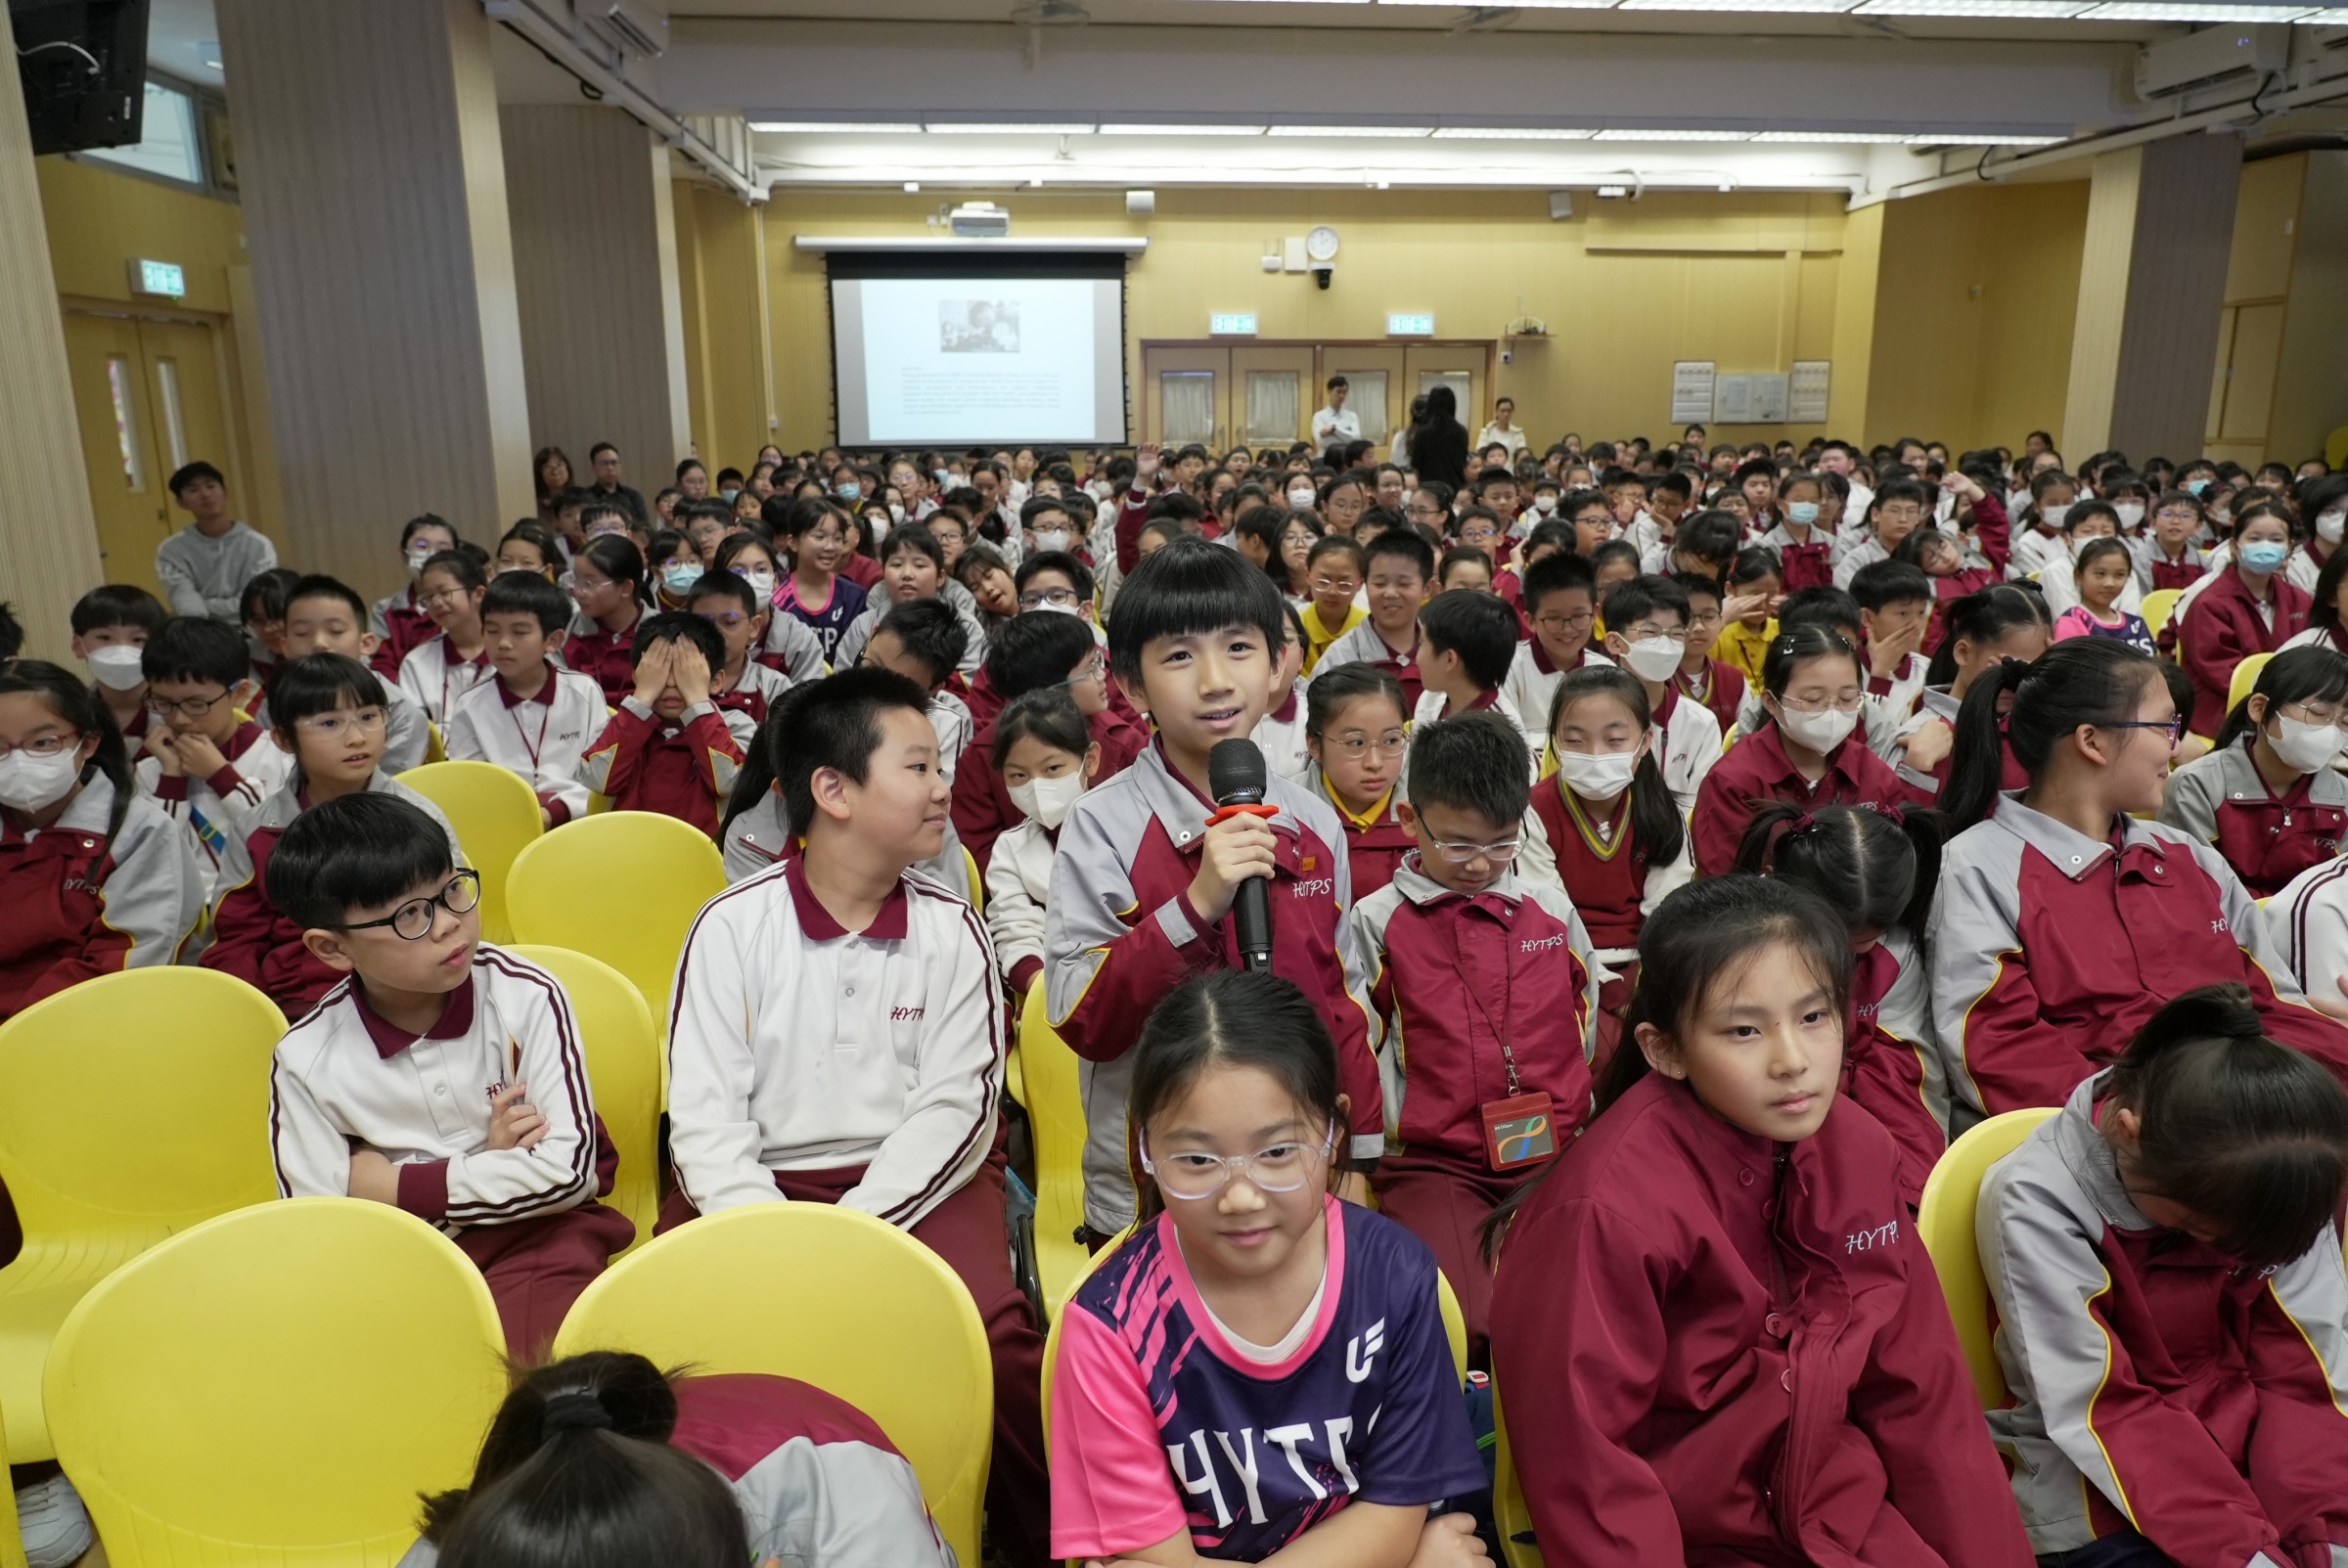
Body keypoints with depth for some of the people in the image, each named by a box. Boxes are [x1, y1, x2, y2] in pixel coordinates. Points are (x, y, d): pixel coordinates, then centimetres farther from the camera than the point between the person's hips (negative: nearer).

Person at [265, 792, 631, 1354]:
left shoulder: (525, 997, -9)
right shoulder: (306, 1061, -4)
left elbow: (569, 1169, -11)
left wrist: (398, 1187, -11)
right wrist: (493, 1169, -13)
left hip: (534, 1233, -2)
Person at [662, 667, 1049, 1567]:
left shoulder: (952, 932, 3)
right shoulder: (732, 926, 0)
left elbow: (955, 1110, -4)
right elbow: (706, 1115, -5)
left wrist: (848, 1234, -19)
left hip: (912, 1180, 0)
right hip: (757, 1184, 0)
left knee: (996, 1336, -28)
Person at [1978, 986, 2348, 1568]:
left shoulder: (2272, 1184, -9)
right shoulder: (2037, 1201, -22)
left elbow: (2300, 1374, -6)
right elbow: (2103, 1413, -19)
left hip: (2252, 1454, 4)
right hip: (2105, 1493, -4)